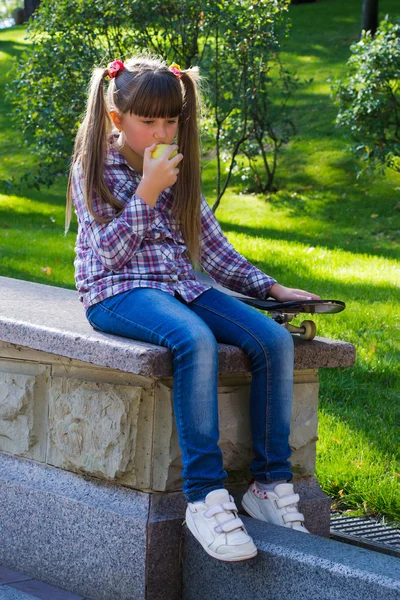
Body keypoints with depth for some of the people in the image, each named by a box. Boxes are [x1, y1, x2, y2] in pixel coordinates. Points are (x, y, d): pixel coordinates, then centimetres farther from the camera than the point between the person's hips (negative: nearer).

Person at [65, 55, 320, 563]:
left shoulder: (178, 169, 17)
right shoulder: (95, 167, 0)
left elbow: (211, 246, 19)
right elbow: (109, 252, -9)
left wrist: (269, 287, 10)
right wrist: (147, 192, -15)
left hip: (180, 285, 6)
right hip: (117, 292, -6)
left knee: (274, 339, -19)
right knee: (197, 341, -38)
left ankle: (271, 483, -13)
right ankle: (205, 496, -37)